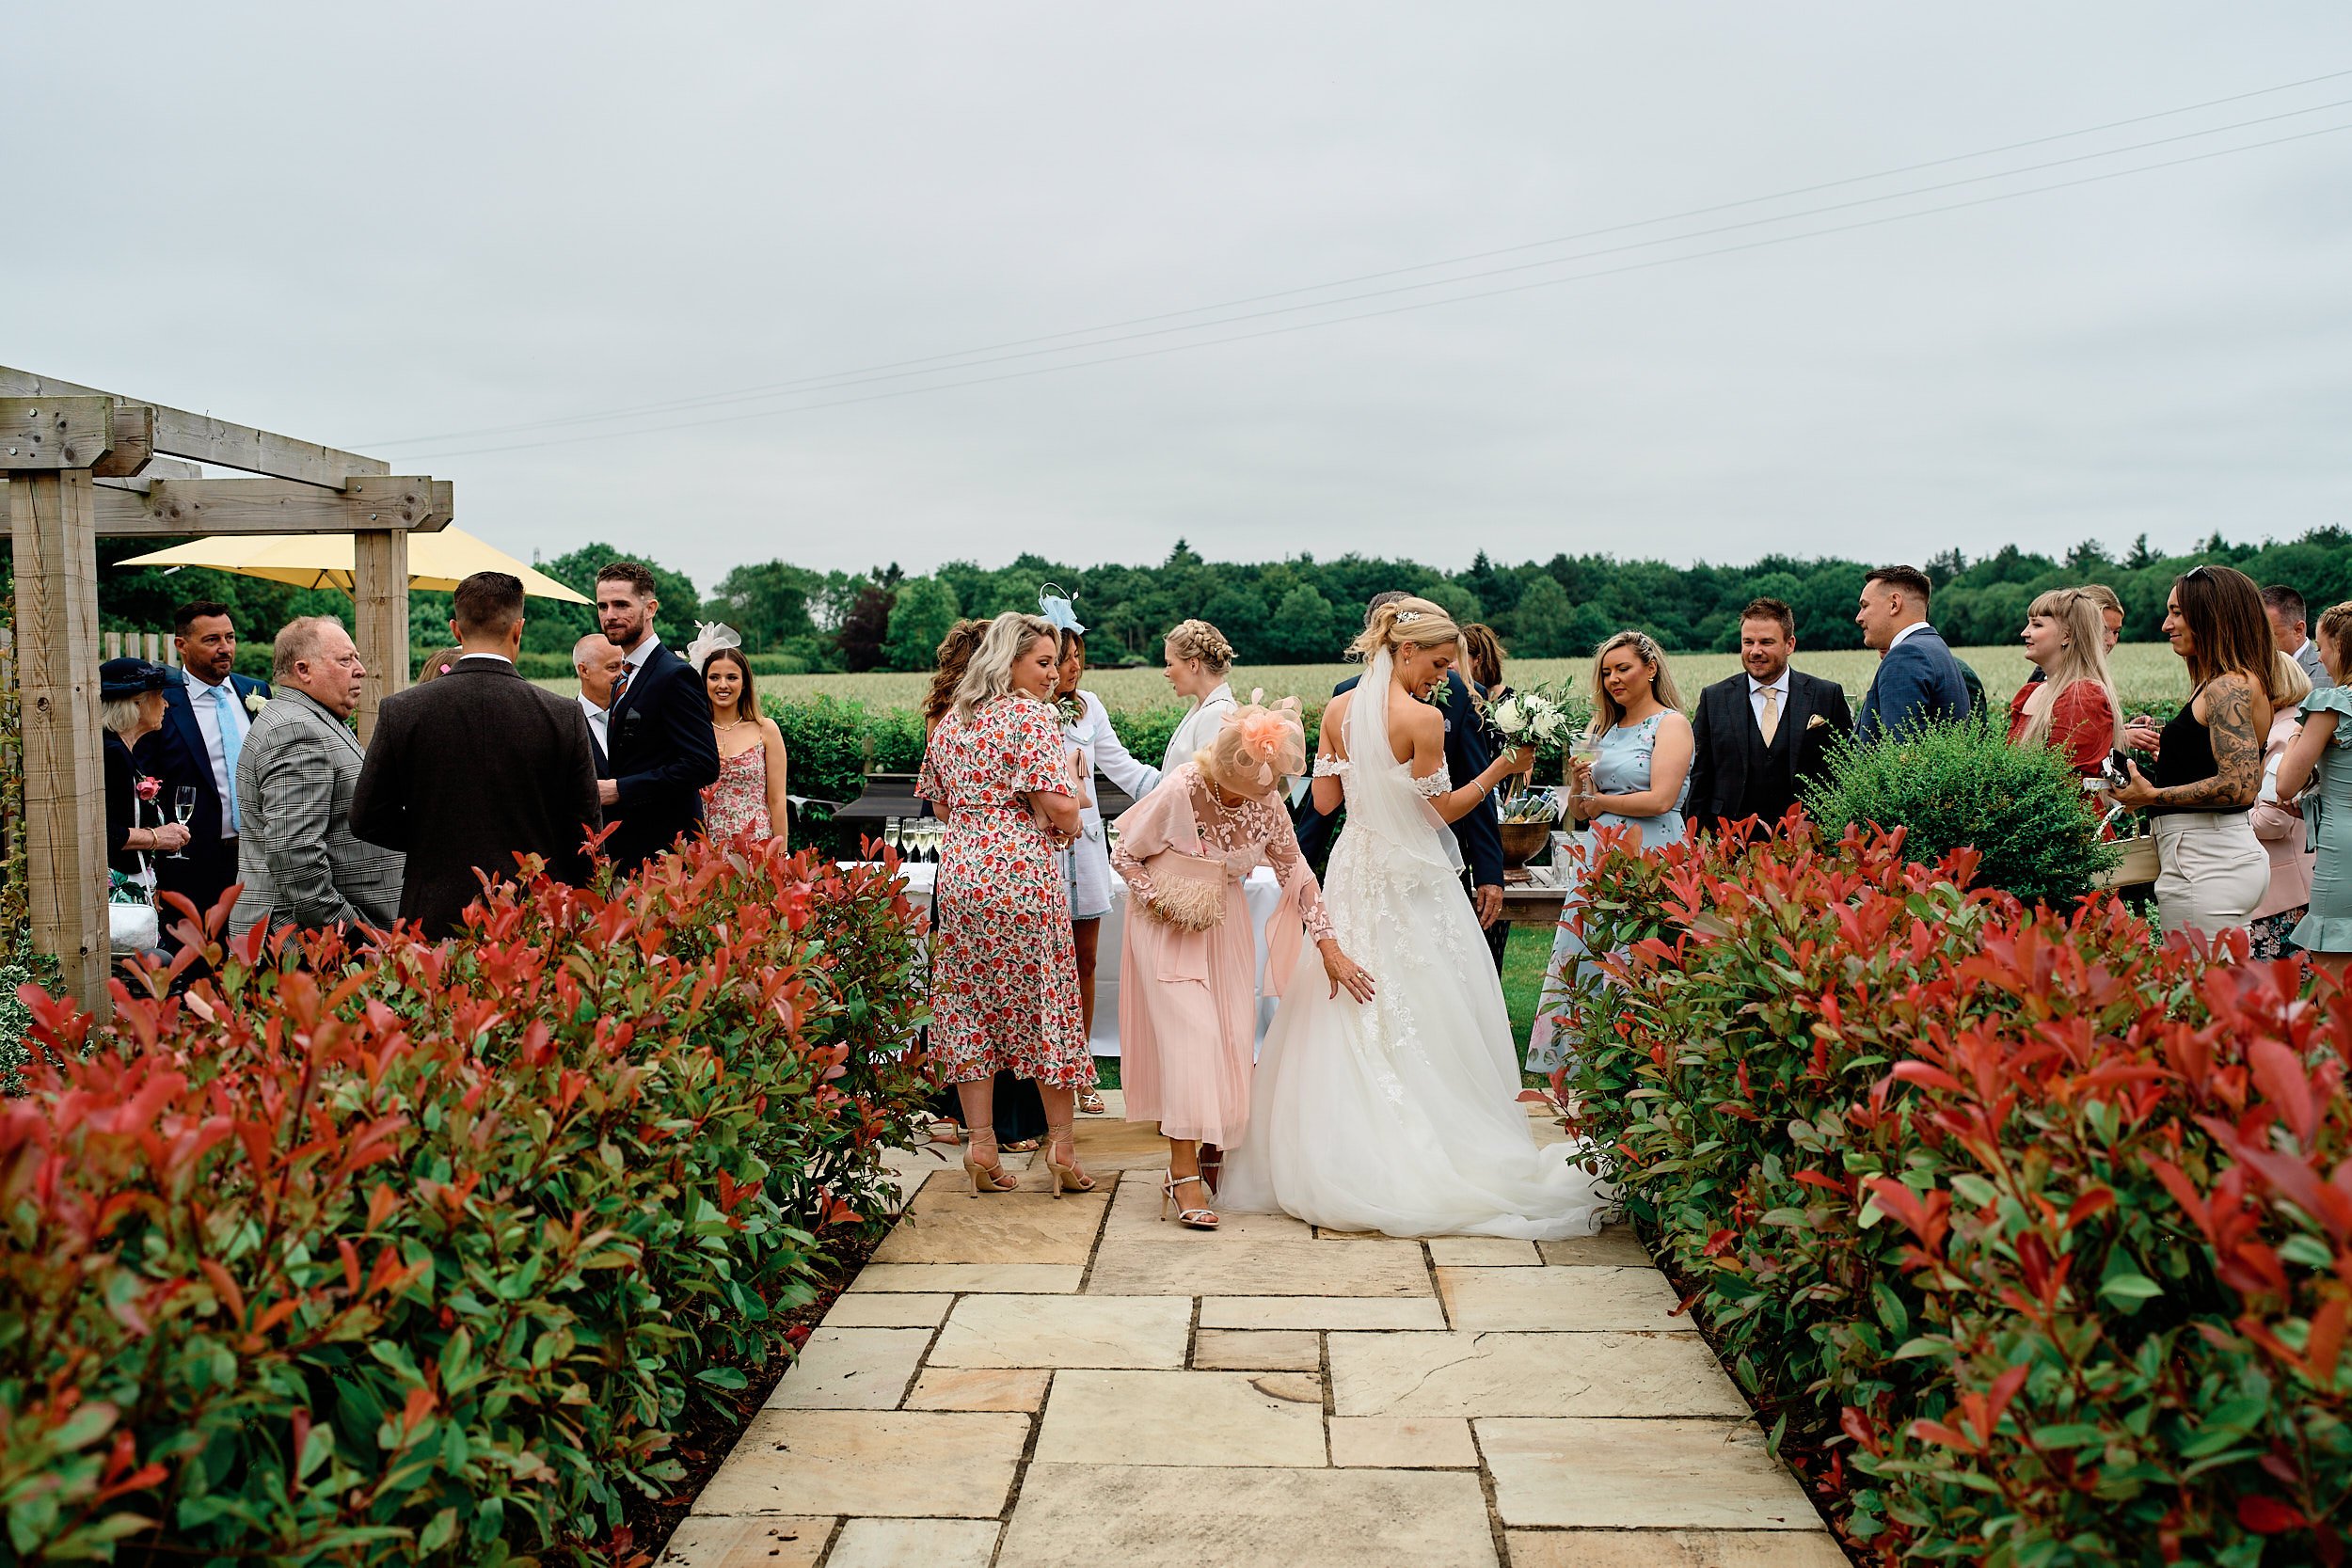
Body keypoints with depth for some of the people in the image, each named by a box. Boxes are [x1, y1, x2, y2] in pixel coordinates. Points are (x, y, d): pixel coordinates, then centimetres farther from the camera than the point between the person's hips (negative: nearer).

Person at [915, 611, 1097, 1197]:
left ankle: (980, 1145, 10)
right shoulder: (1032, 716, -9)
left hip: (959, 872, 6)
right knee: (1045, 1001, 4)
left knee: (968, 1005, 8)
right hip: (1022, 871, -6)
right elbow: (1059, 805, -16)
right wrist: (1070, 824, 4)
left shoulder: (949, 722, 13)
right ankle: (1060, 1143, 13)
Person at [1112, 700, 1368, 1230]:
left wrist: (1330, 949, -5)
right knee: (1191, 1035, -13)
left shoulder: (1268, 804, -12)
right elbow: (1125, 855, -11)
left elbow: (1297, 874, -2)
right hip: (1168, 927, -5)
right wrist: (1162, 904, -22)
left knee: (1233, 1038, 4)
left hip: (1225, 924, 5)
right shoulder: (1180, 791, -25)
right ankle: (1184, 1176, -8)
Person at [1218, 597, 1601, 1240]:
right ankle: (1433, 1152, 8)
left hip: (1353, 871, 6)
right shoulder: (1423, 718, -16)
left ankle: (1350, 1158, 18)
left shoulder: (1338, 710, 2)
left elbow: (1325, 800, 6)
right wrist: (1501, 768, -2)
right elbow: (1439, 811, -9)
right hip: (1411, 880, -6)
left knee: (1350, 1018, 12)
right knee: (1422, 1020, 3)